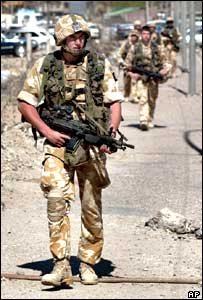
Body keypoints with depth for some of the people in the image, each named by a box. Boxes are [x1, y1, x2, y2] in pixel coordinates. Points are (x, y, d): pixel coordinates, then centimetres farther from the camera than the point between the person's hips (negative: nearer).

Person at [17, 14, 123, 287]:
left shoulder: (100, 65, 4)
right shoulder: (44, 66, 2)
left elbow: (114, 102, 6)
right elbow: (25, 103, 6)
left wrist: (111, 133, -11)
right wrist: (47, 131, -6)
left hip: (92, 147, 1)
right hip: (58, 144, -1)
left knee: (92, 208, 6)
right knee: (57, 200, -18)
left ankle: (88, 263, 20)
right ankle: (61, 265, -18)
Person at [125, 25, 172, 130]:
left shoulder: (156, 48, 8)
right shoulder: (135, 48, 4)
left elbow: (164, 61, 16)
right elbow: (128, 62, 9)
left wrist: (165, 69, -3)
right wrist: (132, 73, -3)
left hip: (154, 78, 2)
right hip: (141, 78, -2)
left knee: (152, 101, 10)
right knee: (143, 99, -17)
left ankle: (150, 121, 26)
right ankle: (143, 121, -27)